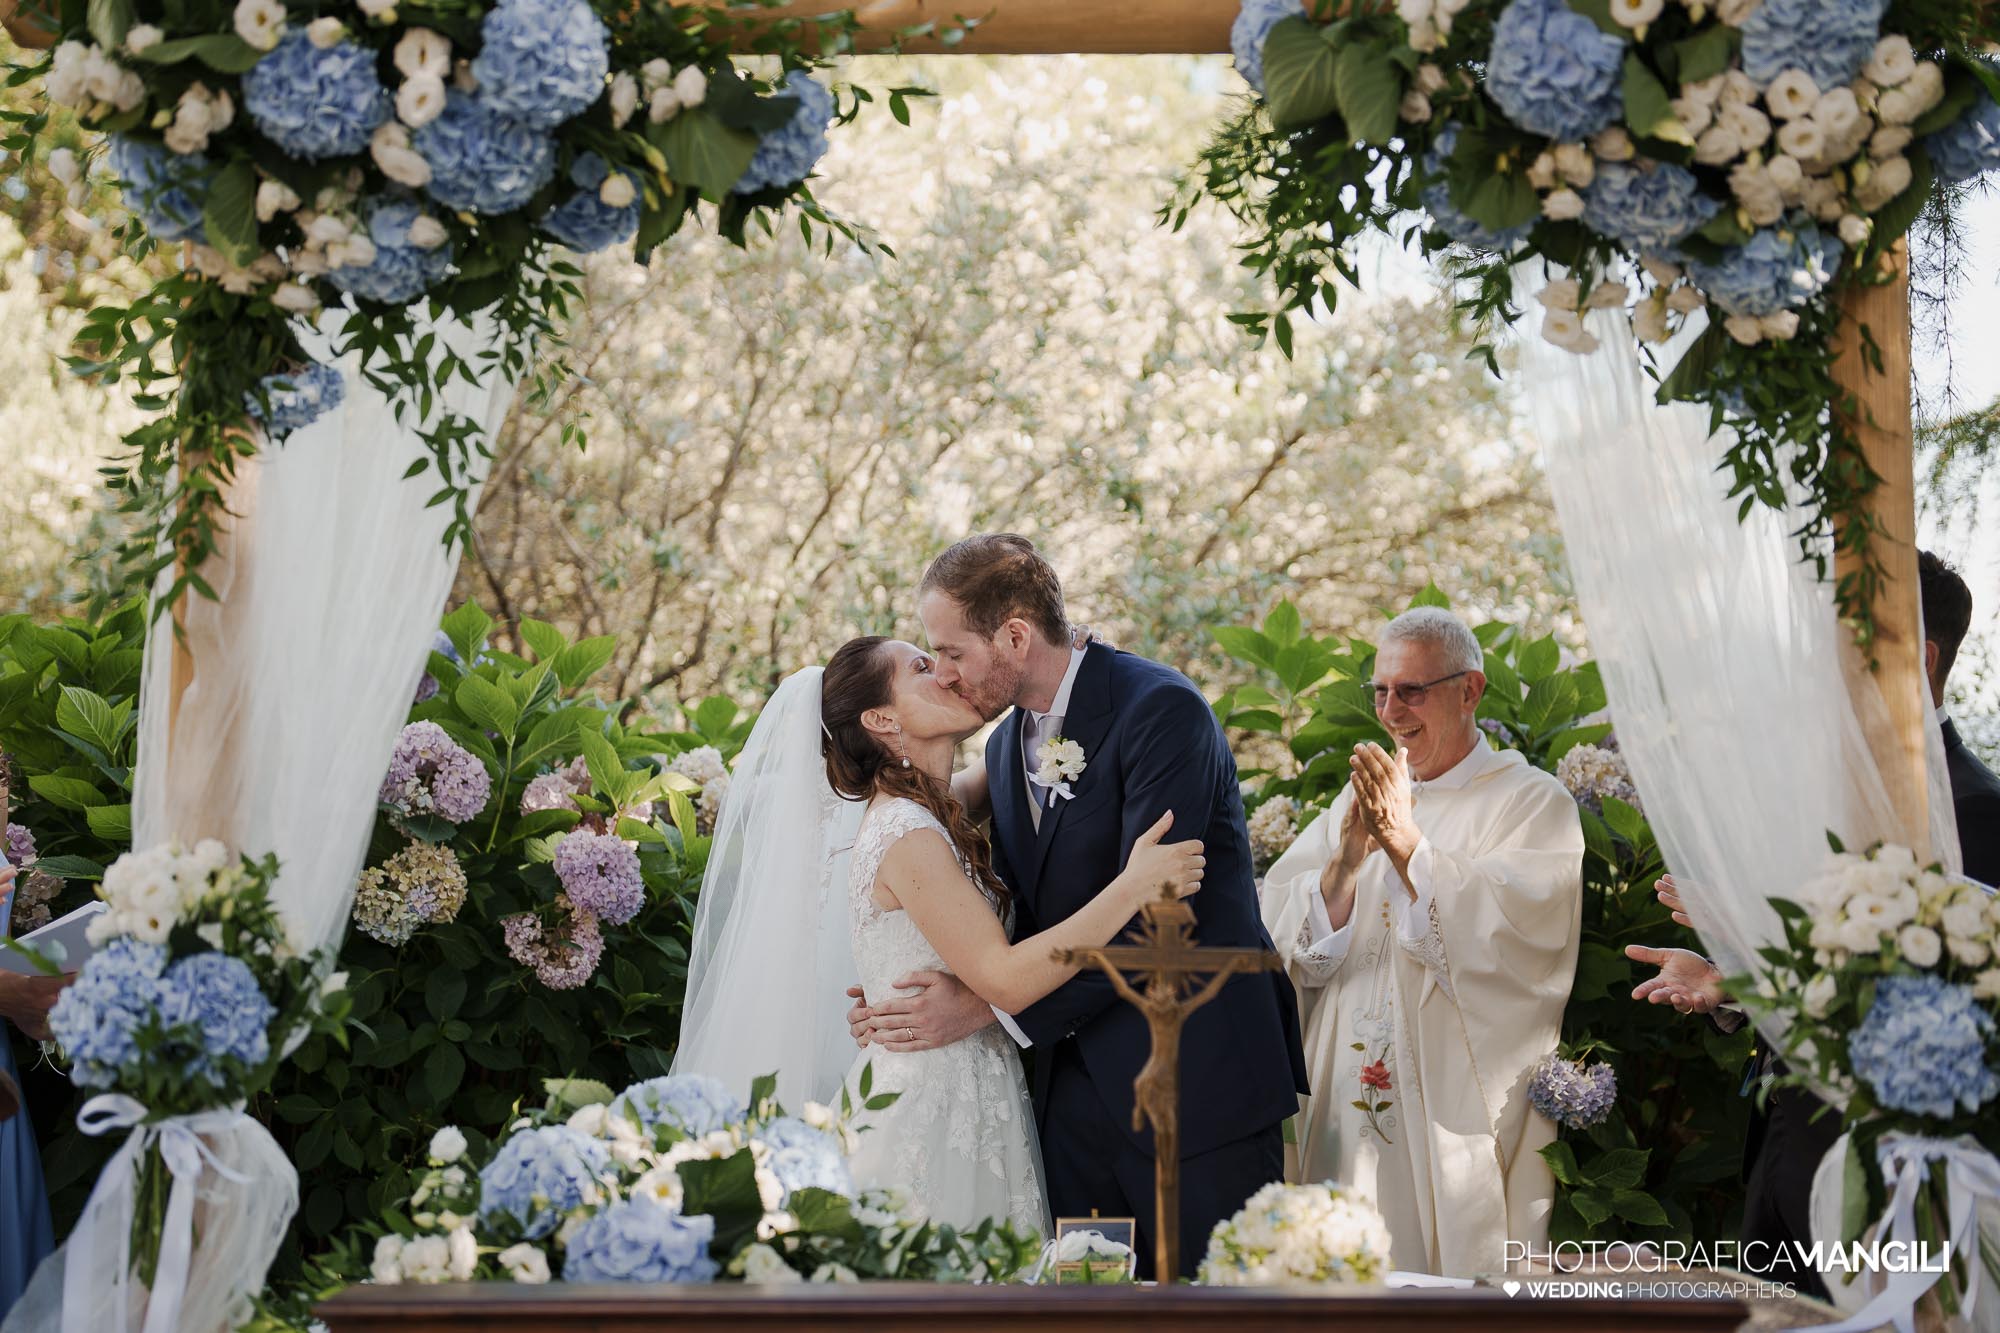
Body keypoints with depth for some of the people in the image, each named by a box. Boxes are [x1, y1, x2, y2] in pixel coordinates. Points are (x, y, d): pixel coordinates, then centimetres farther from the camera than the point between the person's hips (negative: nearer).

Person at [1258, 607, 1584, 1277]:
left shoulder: (1533, 802, -1)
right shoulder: (1365, 797, 15)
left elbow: (1505, 939, -18)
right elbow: (1289, 945, 3)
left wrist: (1405, 843, -19)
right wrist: (1348, 857, -13)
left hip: (1462, 1127, -5)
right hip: (1352, 1113, 5)